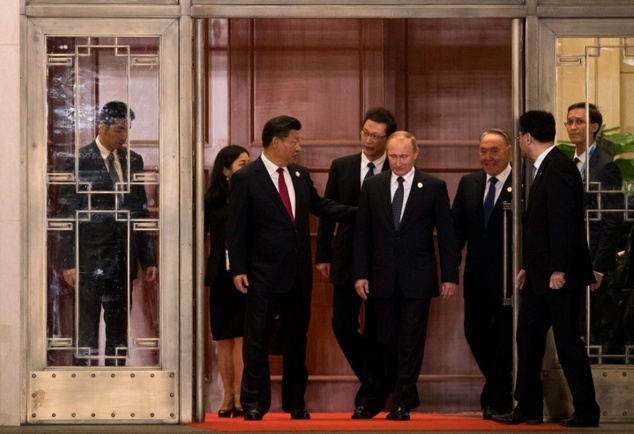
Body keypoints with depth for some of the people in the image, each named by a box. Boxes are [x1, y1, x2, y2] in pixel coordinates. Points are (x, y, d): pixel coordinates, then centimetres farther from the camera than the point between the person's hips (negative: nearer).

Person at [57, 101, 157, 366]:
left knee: (119, 331, 10)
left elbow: (141, 212, 13)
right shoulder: (80, 162, -6)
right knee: (86, 331, 0)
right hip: (90, 262, -5)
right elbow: (68, 215, -6)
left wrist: (148, 259, 9)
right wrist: (69, 262, -11)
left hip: (123, 263, 5)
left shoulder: (133, 161, 9)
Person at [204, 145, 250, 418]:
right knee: (224, 339, 6)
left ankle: (239, 398, -3)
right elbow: (200, 235, 5)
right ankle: (228, 397, 11)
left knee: (242, 337, -5)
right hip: (221, 275, 2)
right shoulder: (212, 200, 4)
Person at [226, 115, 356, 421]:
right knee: (257, 340, 1)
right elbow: (236, 228, -8)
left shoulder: (301, 175, 9)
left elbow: (320, 206, 21)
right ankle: (254, 404, 8)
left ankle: (295, 402, 20)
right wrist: (238, 270, -12)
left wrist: (360, 213, 13)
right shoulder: (246, 178, -8)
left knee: (297, 339, 11)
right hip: (264, 275, -6)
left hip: (299, 274, 6)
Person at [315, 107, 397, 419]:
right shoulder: (341, 167, 6)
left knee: (376, 331, 2)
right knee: (343, 325, 0)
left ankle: (368, 400, 13)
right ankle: (377, 386, 20)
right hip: (347, 260, 3)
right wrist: (323, 255, 4)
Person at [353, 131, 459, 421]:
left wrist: (450, 275, -4)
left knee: (410, 343, -4)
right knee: (386, 341, 7)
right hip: (383, 278, 3)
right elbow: (362, 233, 6)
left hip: (418, 278, -3)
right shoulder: (372, 186, 5)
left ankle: (402, 405, 0)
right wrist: (360, 273, 0)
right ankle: (406, 396, 22)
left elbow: (446, 234, 0)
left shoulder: (434, 187, -2)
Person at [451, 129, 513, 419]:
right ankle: (500, 390, 31)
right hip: (477, 275, 6)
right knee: (474, 331, 10)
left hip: (508, 275, -6)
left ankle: (497, 400, 16)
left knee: (504, 336, 4)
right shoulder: (468, 184, 9)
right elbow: (457, 228, 8)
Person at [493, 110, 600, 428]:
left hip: (560, 276, -10)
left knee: (567, 342, -3)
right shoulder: (545, 168, 15)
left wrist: (559, 270, -24)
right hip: (540, 276, 10)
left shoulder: (558, 169, -17)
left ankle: (587, 411, 6)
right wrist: (527, 266, 17)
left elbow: (564, 222, -22)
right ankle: (528, 409, 18)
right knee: (528, 338, 12)